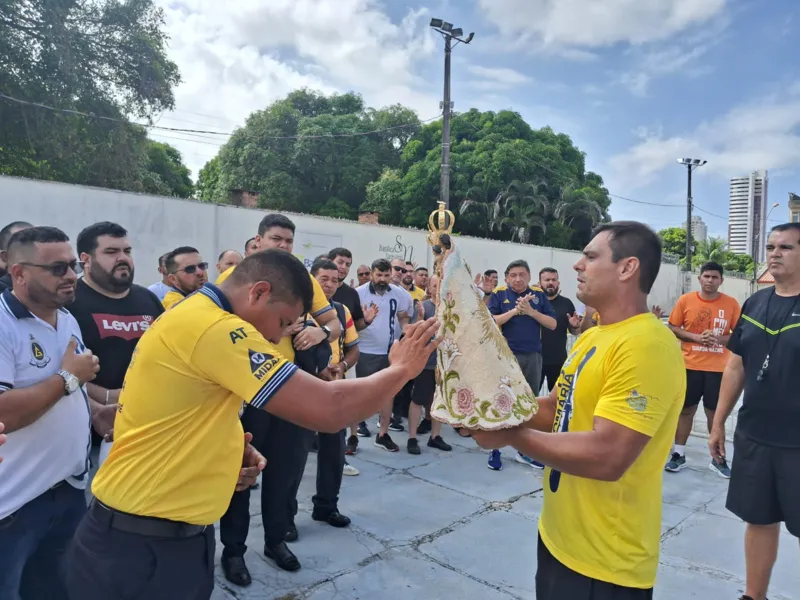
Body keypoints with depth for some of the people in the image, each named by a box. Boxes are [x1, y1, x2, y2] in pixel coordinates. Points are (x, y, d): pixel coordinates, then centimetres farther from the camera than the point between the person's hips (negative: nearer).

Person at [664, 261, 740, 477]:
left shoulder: (731, 304, -2)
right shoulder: (685, 300, -2)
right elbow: (672, 328, 0)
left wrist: (719, 339, -16)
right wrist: (696, 337, -14)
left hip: (718, 368, 0)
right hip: (690, 366, 0)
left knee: (715, 413, 8)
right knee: (686, 410, 9)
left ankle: (718, 459, 22)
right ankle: (678, 454, 20)